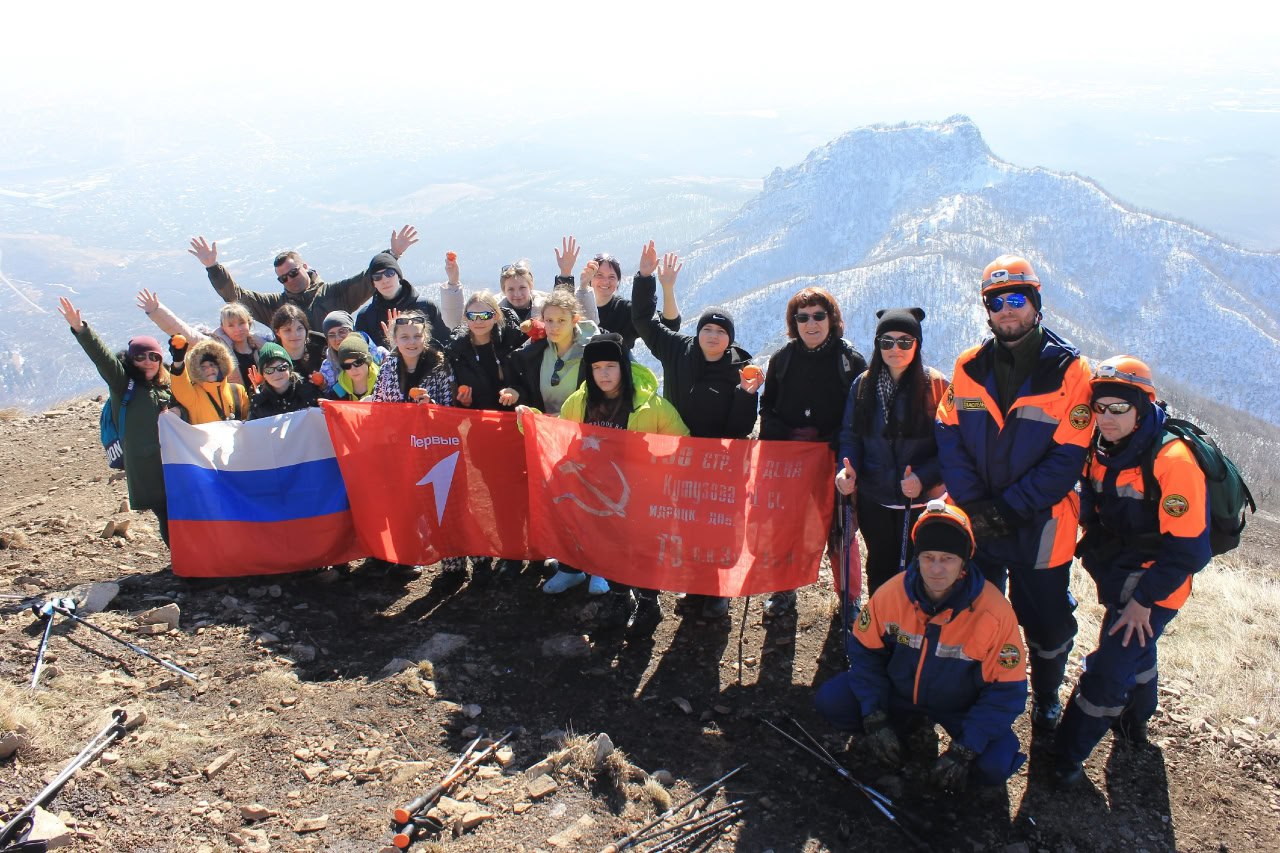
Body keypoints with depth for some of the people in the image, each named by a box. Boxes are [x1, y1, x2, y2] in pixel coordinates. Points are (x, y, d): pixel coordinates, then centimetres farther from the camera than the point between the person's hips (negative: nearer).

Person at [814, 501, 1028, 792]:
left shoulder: (994, 612, -26)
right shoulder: (891, 593, -19)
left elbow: (1006, 690, -18)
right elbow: (865, 651, -4)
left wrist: (964, 751, -25)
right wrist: (874, 719, -14)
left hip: (961, 709, -3)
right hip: (897, 692, 3)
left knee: (994, 765, -30)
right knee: (830, 701, -17)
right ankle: (906, 724, 7)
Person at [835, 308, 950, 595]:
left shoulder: (936, 385, -7)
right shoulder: (863, 384, 2)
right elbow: (850, 434, 5)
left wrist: (925, 477, -21)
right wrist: (846, 468, -14)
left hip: (923, 500, -3)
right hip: (874, 500, 3)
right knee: (880, 571, 15)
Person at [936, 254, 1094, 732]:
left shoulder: (1068, 370, -11)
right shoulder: (969, 366, -1)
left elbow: (1067, 458, -13)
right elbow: (950, 438, -3)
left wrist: (1010, 507, -17)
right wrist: (974, 503, -14)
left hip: (1040, 526, -2)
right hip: (975, 524, 3)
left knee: (1047, 622, 13)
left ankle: (1046, 698, 39)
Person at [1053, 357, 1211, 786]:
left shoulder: (1173, 460, -25)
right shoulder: (1102, 452, -2)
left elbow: (1187, 548, -23)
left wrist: (1143, 599, -19)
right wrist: (1095, 553, 9)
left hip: (1153, 588, -7)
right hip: (1116, 578, 8)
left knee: (1108, 670, -7)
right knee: (1134, 650, 28)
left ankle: (1068, 755, 8)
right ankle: (1134, 720, 52)